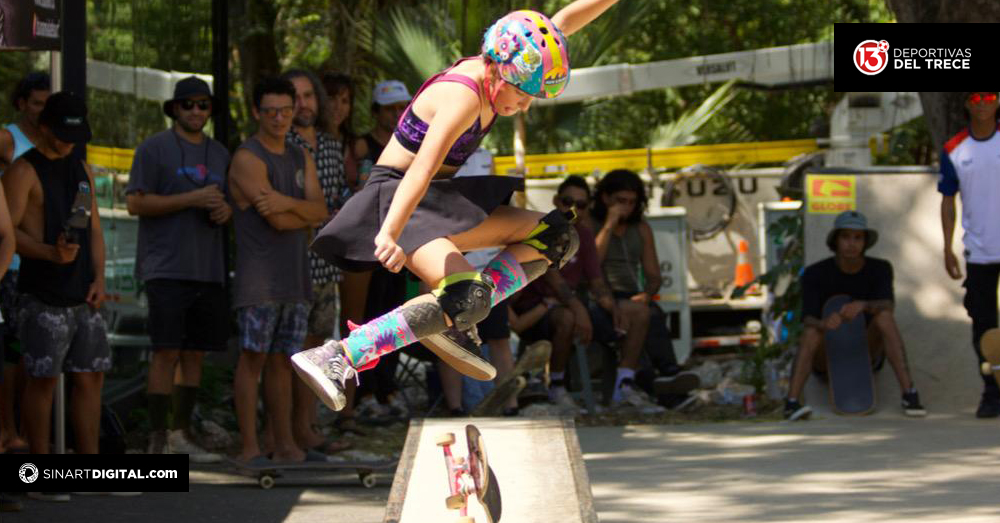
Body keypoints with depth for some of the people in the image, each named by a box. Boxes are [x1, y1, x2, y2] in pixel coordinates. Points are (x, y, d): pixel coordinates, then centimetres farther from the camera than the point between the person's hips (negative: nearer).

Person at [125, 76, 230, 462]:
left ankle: (181, 435, 12)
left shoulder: (219, 154, 19)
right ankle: (158, 439, -9)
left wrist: (226, 210, 2)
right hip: (166, 267, -6)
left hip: (208, 270, 6)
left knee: (195, 353, 6)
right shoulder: (154, 148, 0)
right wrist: (193, 199, -14)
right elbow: (136, 202, -8)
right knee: (166, 352, -10)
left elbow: (229, 200, 28)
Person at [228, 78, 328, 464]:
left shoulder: (302, 160, 16)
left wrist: (288, 203, -17)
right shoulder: (247, 159, -8)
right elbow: (276, 220, -15)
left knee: (282, 360, 9)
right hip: (258, 278, -7)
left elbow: (320, 211, 2)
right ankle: (249, 449, -6)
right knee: (253, 357, -7)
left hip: (294, 275, 7)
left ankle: (285, 445, 12)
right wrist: (308, 215, 3)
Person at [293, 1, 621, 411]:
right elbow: (424, 167, -39)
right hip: (399, 199, -10)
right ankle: (336, 359, -34)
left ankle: (455, 323, -6)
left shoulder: (496, 71, 3)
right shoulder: (463, 96, -25)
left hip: (443, 201, 10)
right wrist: (390, 235, -51)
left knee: (555, 235, 6)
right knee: (466, 296, -32)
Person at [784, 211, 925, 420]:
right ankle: (792, 403, -47)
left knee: (884, 317, -30)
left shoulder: (881, 269, -11)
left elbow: (886, 307, -31)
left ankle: (909, 393, -37)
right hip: (827, 356, -1)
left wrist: (863, 306, -54)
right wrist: (824, 323, -52)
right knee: (812, 332, -35)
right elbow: (808, 322, -27)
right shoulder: (814, 274, -15)